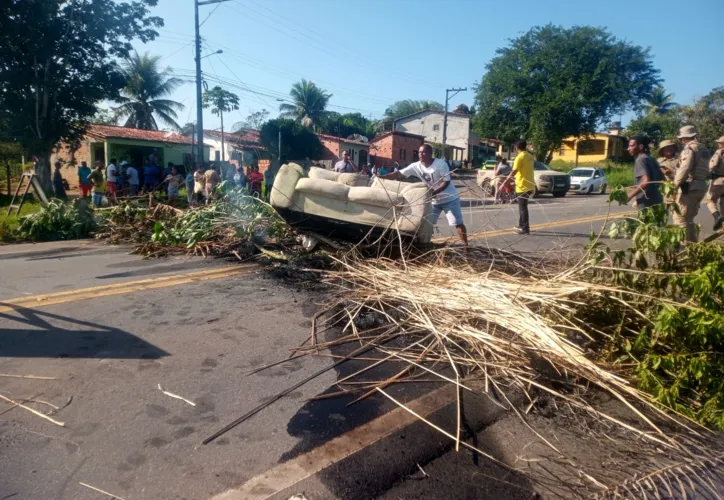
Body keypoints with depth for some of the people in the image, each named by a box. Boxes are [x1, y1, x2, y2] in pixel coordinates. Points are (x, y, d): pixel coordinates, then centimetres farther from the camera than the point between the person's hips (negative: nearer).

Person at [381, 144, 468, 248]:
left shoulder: (441, 164, -21)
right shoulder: (416, 166, -9)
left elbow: (446, 182, -22)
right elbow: (398, 174, -12)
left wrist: (434, 192, -36)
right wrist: (381, 177, -23)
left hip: (449, 199, -5)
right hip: (434, 201, 5)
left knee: (458, 223, -3)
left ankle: (466, 246, 3)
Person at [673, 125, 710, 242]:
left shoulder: (689, 148, -11)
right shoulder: (703, 149, 16)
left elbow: (684, 169, -22)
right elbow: (706, 171, 17)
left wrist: (674, 185, -17)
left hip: (689, 187, -9)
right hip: (701, 187, 9)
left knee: (680, 218, -5)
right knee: (689, 218, 19)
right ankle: (692, 243, 23)